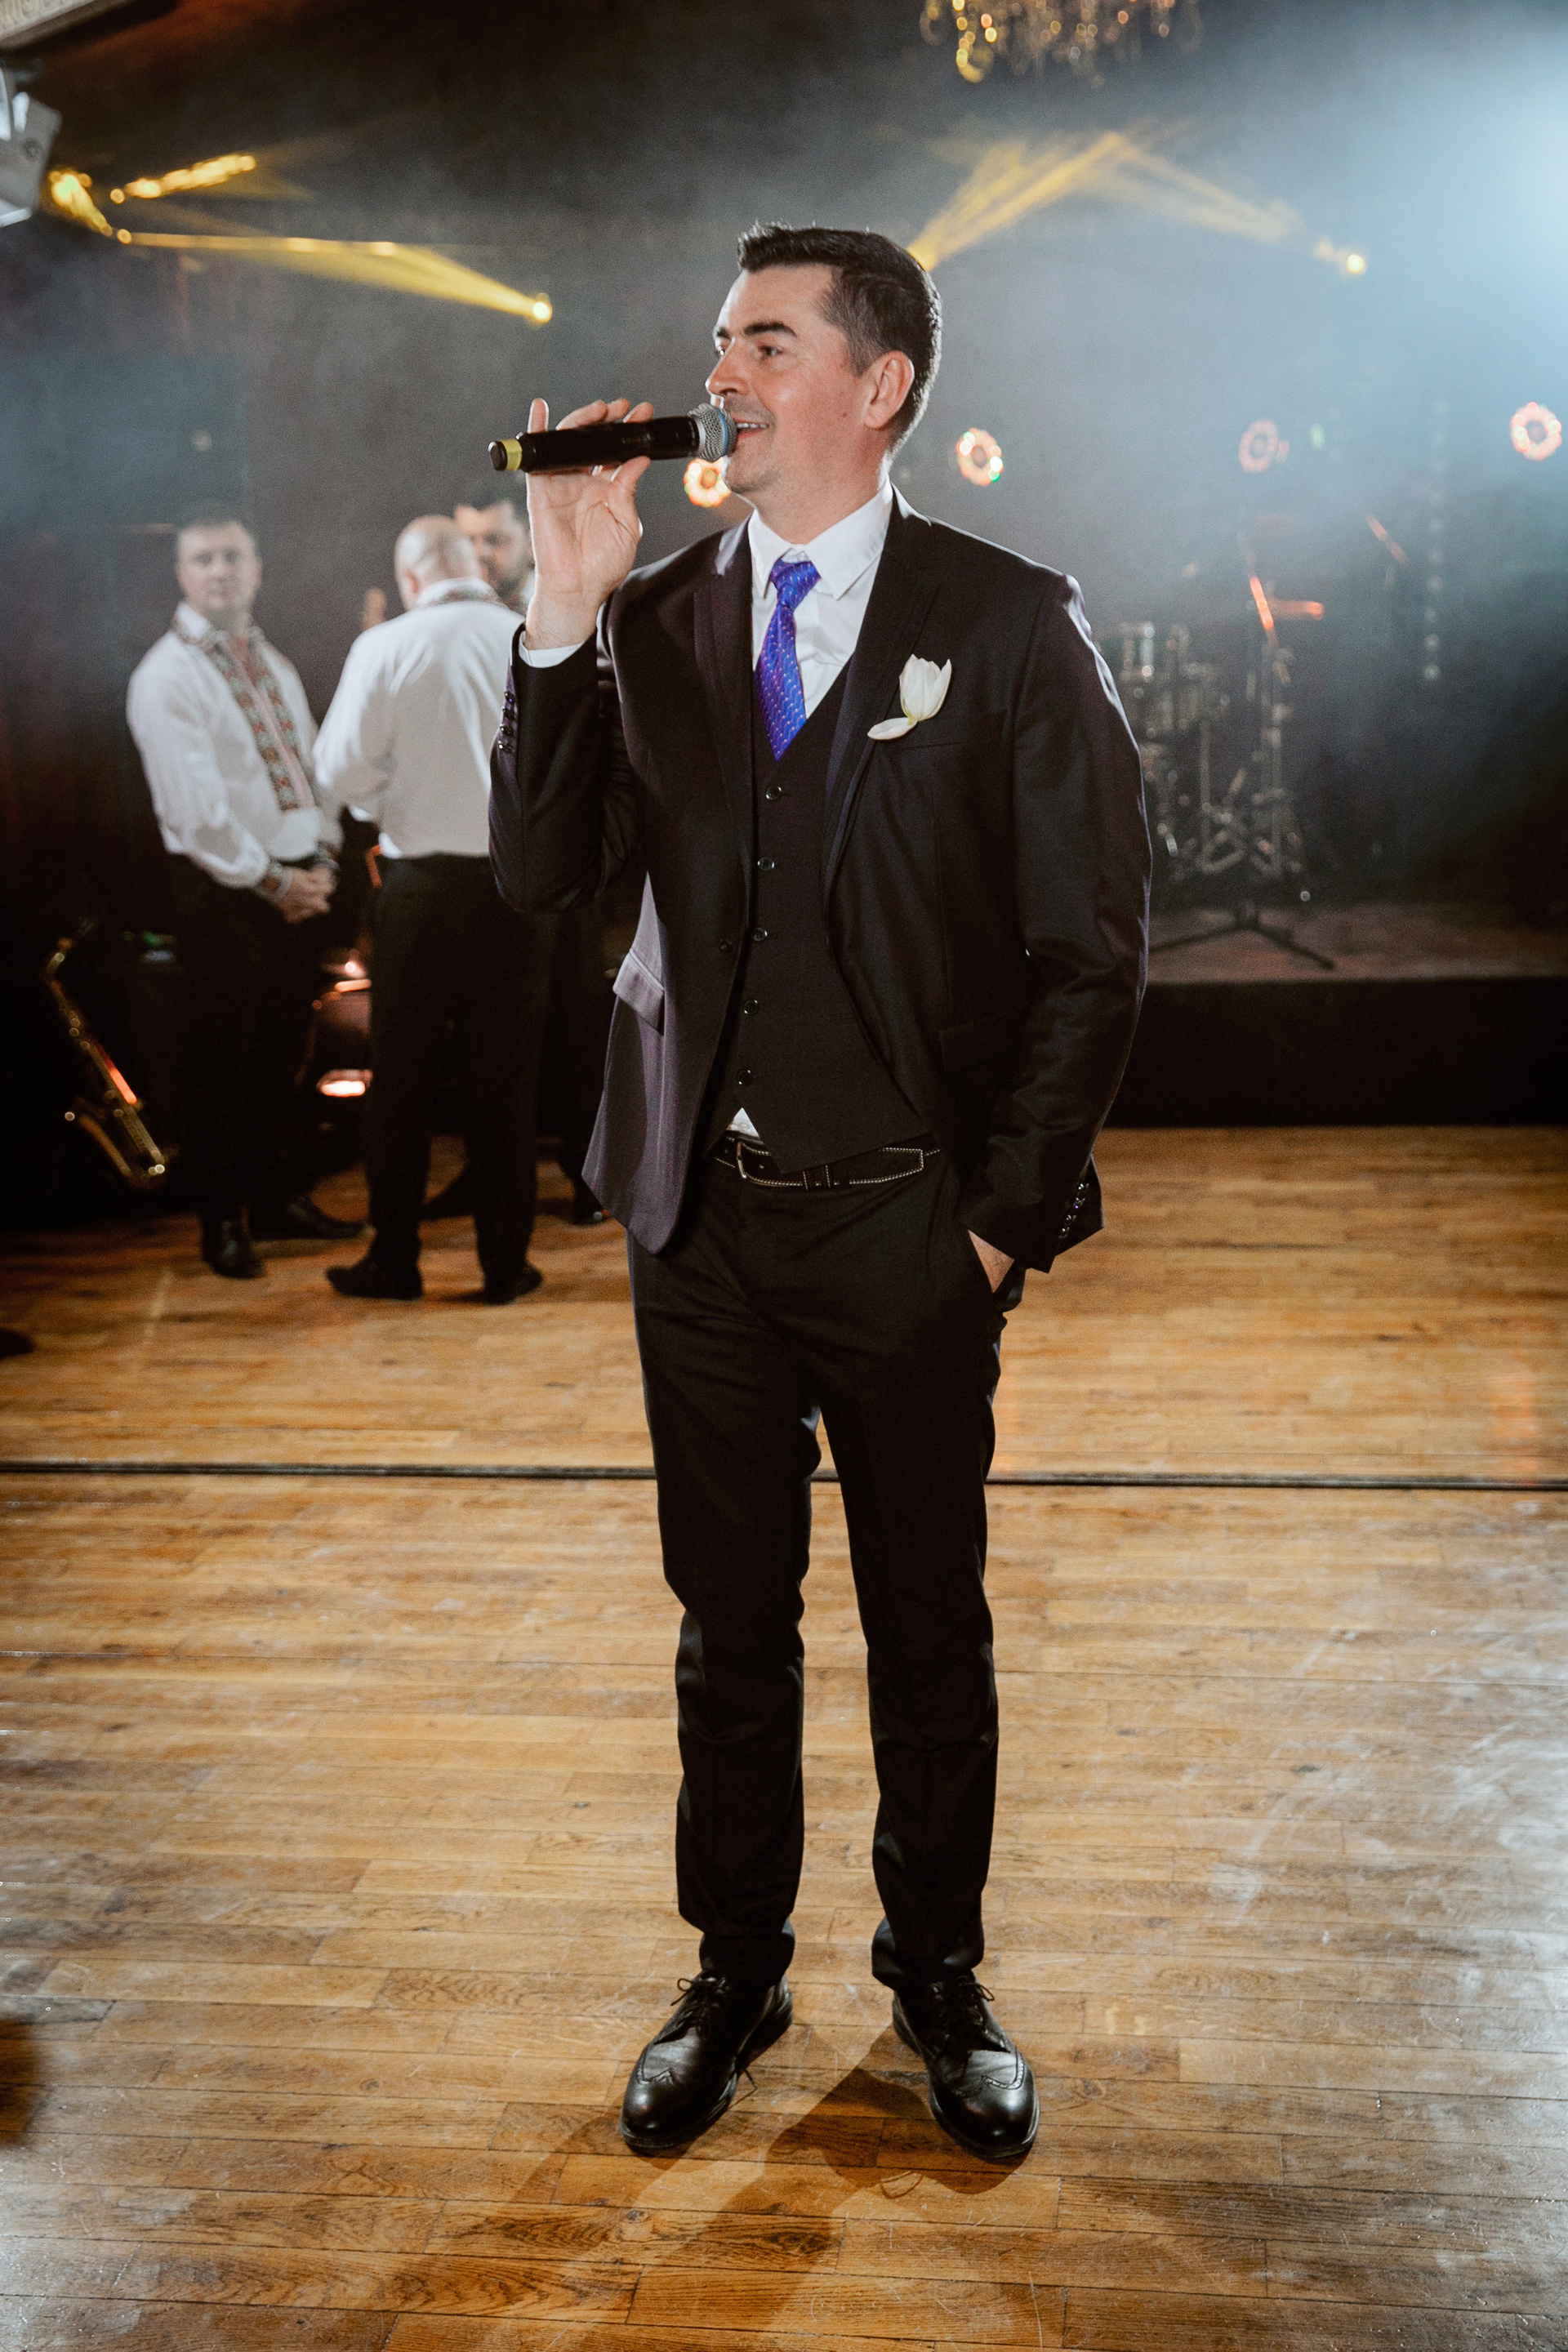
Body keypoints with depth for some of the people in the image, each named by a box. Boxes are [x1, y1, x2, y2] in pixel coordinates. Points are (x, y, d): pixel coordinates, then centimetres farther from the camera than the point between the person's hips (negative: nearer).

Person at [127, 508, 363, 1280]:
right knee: (223, 1061, 1)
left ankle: (278, 1199, 25)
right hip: (224, 895, -7)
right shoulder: (165, 676, -9)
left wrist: (323, 860, 2)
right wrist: (272, 881, -14)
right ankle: (221, 1222, 11)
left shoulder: (274, 665, 16)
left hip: (299, 884, 7)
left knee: (280, 1055, 14)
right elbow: (195, 809, -16)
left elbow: (312, 769, 17)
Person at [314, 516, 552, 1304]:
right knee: (506, 1077, 9)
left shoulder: (384, 648, -7)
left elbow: (342, 774, -7)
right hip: (525, 880, 2)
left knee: (401, 1076, 10)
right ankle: (506, 1264, 14)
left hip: (424, 879, -2)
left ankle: (393, 1260, 17)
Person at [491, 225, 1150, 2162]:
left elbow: (1089, 949, -3)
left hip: (907, 1223, -2)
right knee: (730, 1618, 13)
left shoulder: (1012, 625, -3)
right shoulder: (650, 622, 6)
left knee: (926, 1621, 11)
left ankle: (938, 1969, 31)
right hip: (700, 1210, 3)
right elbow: (541, 875, -4)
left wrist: (1005, 1207, -6)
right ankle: (735, 1974, 31)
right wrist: (563, 612, -11)